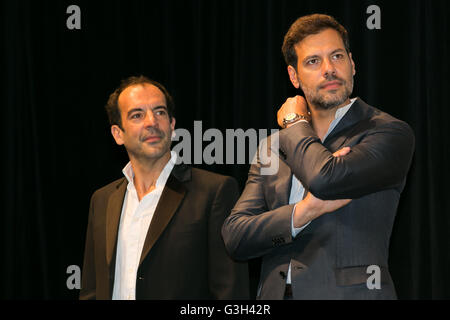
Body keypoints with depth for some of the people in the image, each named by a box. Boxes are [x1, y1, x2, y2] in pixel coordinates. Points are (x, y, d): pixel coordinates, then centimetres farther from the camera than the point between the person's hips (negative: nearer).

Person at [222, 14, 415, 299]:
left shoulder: (389, 133, -3)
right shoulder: (272, 147, 12)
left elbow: (325, 179, -20)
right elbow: (234, 237, 2)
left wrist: (295, 123, -2)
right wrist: (304, 211, -14)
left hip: (351, 292, -4)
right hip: (274, 292, 4)